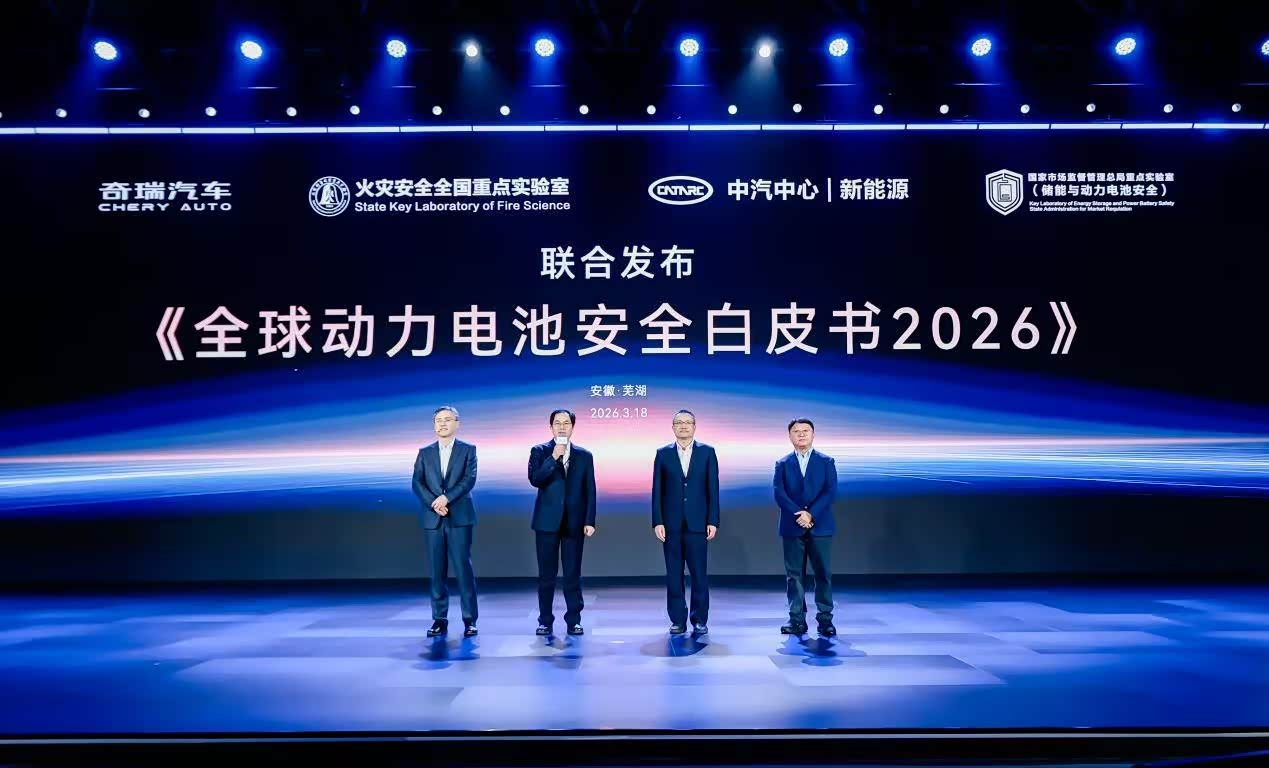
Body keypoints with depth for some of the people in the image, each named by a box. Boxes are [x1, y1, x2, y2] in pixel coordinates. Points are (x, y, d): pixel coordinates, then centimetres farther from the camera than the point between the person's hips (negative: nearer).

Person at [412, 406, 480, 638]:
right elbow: (417, 484, 3)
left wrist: (446, 498, -18)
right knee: (438, 571, 5)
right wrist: (434, 503, -13)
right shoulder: (425, 453, 13)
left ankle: (470, 619, 3)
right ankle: (440, 619, 13)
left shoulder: (468, 450, 6)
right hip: (433, 518, 3)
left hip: (460, 517, -2)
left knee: (463, 568, -4)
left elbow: (469, 480, -6)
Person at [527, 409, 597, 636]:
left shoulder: (584, 455, 8)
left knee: (572, 574, 4)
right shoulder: (539, 451, 5)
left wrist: (590, 521, -2)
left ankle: (573, 620, 12)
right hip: (547, 521, -1)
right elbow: (534, 480, -11)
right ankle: (545, 621, 15)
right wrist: (554, 458, -18)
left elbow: (590, 490, 5)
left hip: (574, 522, 1)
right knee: (546, 574, 5)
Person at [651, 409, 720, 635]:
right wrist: (657, 522, -3)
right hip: (671, 524, 1)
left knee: (699, 574, 2)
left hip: (698, 523, -1)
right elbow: (657, 491, 4)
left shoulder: (707, 452, 4)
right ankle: (677, 620, 14)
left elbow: (713, 489, 2)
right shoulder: (663, 453, 6)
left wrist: (713, 521, -4)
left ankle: (700, 620, 13)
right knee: (674, 575, 5)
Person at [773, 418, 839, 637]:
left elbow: (831, 491, -4)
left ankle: (825, 619, 9)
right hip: (792, 528, 1)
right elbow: (779, 494, -2)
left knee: (823, 574, 1)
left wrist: (811, 514, -15)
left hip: (820, 527, -1)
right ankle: (797, 620, 8)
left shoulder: (827, 462, 8)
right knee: (794, 575, 3)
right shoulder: (782, 464, 10)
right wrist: (799, 514, -16)